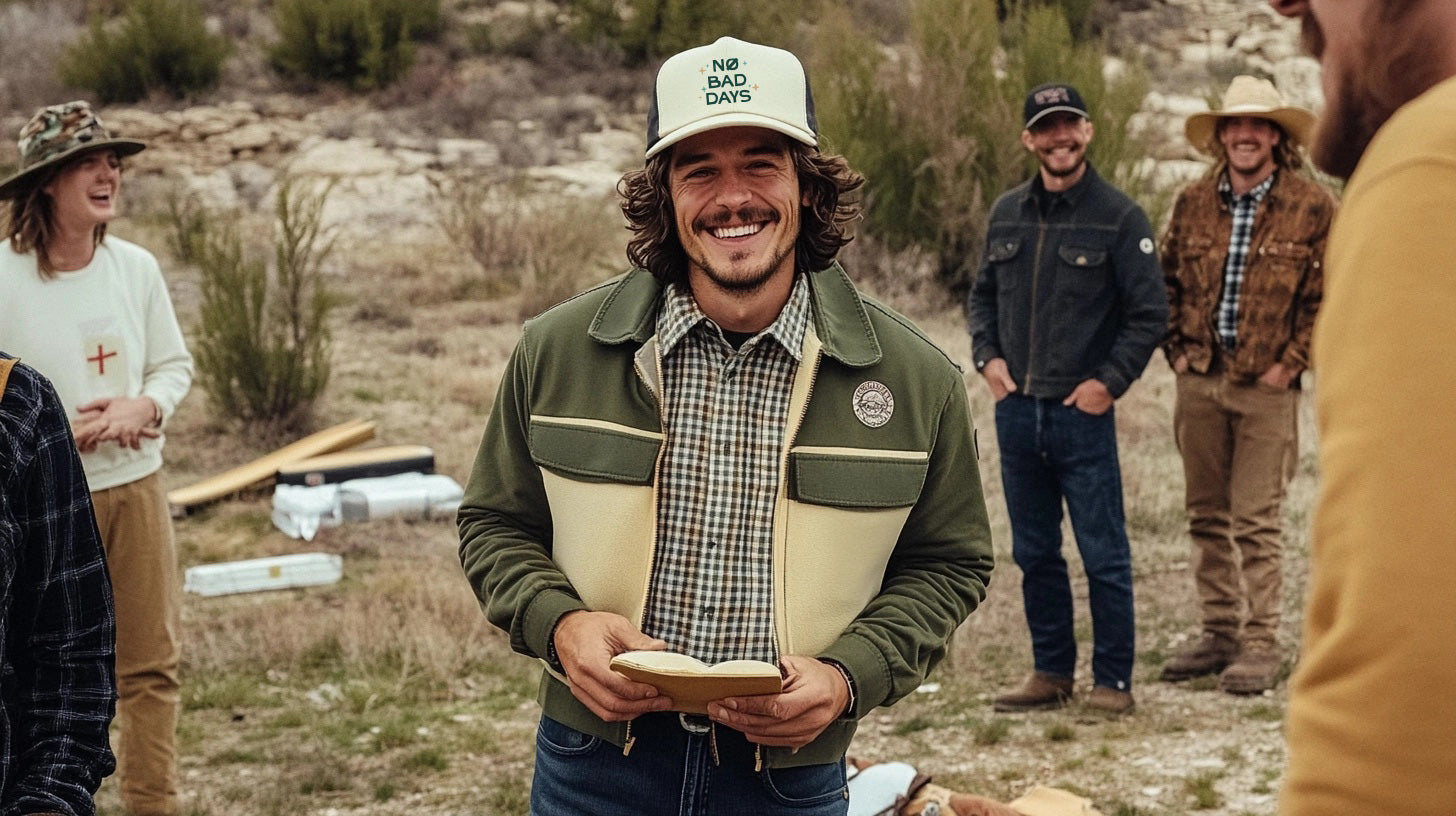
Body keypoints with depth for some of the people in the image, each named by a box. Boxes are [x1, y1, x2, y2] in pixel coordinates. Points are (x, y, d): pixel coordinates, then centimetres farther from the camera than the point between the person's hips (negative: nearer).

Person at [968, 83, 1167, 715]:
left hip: (1082, 411, -5)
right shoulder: (1007, 213, 10)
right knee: (1034, 553, 12)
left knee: (1103, 555, 0)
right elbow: (983, 294, 20)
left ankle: (1113, 681, 8)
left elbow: (1149, 312, -3)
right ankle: (1051, 672, 23)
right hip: (1016, 409, 5)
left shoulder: (1118, 217, -4)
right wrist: (987, 354, 4)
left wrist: (1110, 381, -11)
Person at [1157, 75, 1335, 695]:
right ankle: (1218, 632, 20)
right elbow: (1168, 282, 17)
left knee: (1256, 521, -4)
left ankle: (1261, 644, 3)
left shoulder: (1312, 207, -3)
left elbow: (1327, 296, -4)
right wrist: (1177, 349, 6)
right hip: (1199, 382, 4)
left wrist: (1290, 364, -8)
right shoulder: (1193, 203, 8)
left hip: (1266, 387, -4)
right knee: (1206, 516, 10)